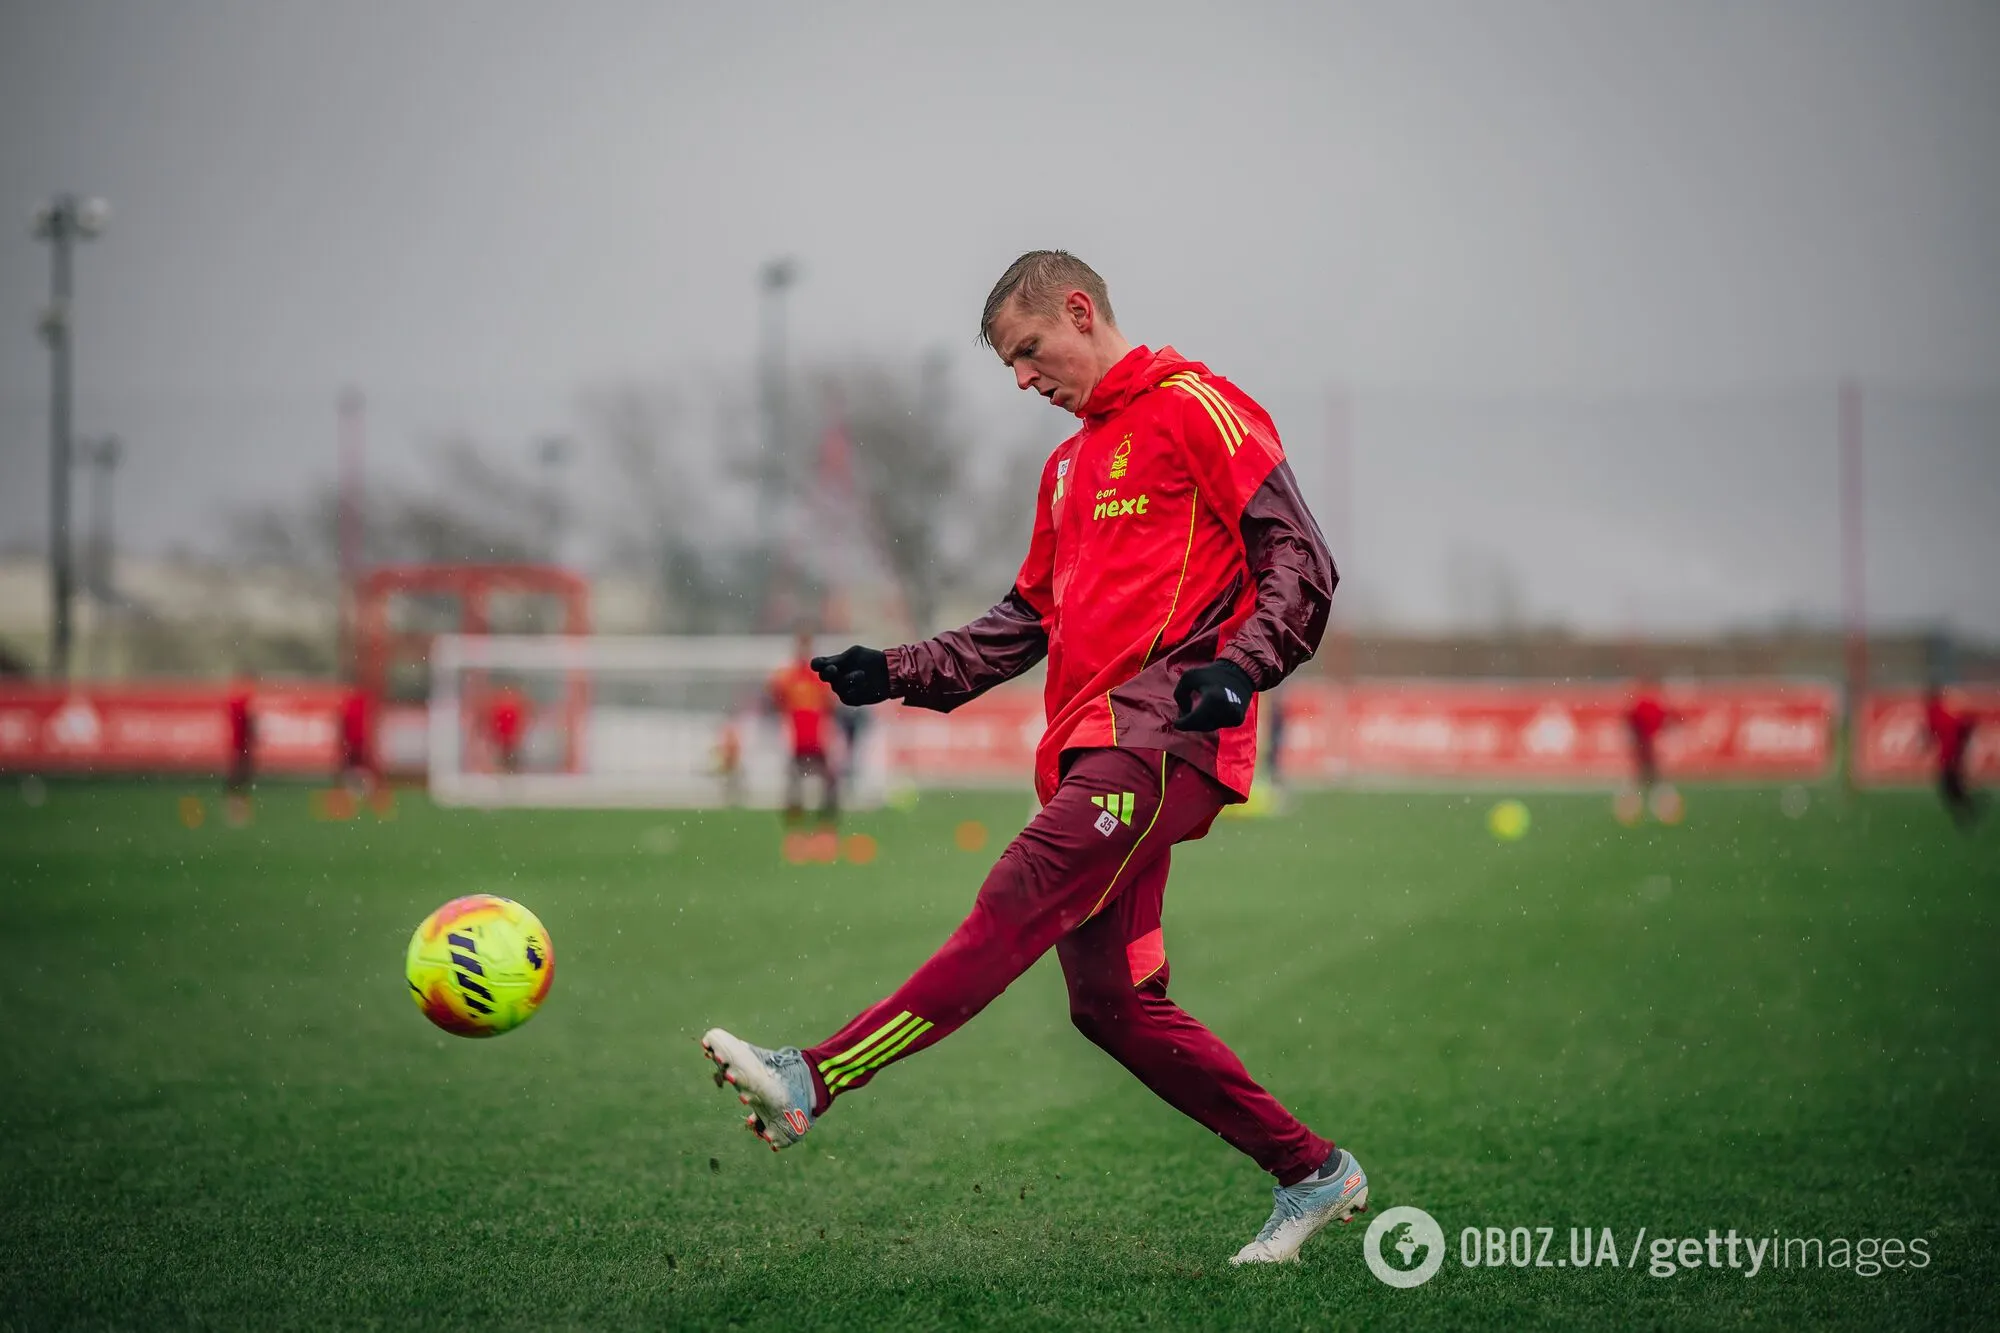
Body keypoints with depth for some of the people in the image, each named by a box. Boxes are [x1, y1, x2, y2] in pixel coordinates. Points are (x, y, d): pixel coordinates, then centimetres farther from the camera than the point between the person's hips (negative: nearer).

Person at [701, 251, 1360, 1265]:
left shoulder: (1196, 410, -1)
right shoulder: (1071, 464, 27)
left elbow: (1301, 562, -8)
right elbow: (1030, 617, 29)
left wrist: (1237, 667, -24)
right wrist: (902, 673, 17)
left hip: (1161, 736, -9)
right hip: (1091, 749, 10)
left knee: (1017, 904, -22)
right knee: (1111, 1002, 3)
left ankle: (813, 1083, -33)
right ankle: (1311, 1173, 12)